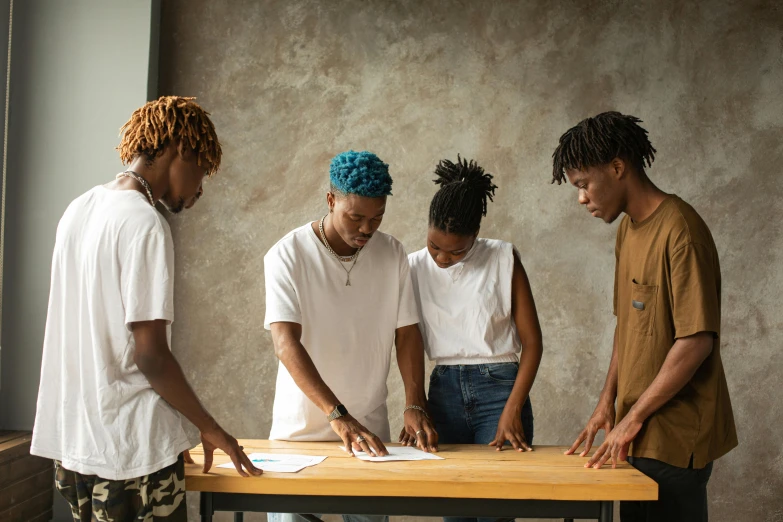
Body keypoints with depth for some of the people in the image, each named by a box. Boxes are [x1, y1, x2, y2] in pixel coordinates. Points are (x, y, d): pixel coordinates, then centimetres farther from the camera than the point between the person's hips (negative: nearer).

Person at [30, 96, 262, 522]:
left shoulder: (78, 210, 9)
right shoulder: (145, 224, -16)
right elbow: (151, 355, -19)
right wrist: (211, 429, -6)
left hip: (72, 442, 8)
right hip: (131, 451, -8)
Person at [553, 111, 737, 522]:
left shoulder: (679, 230, -17)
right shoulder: (627, 229, 11)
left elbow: (697, 341, -20)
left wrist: (633, 417, -15)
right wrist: (607, 402, 10)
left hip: (674, 438, -8)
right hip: (638, 435, 8)